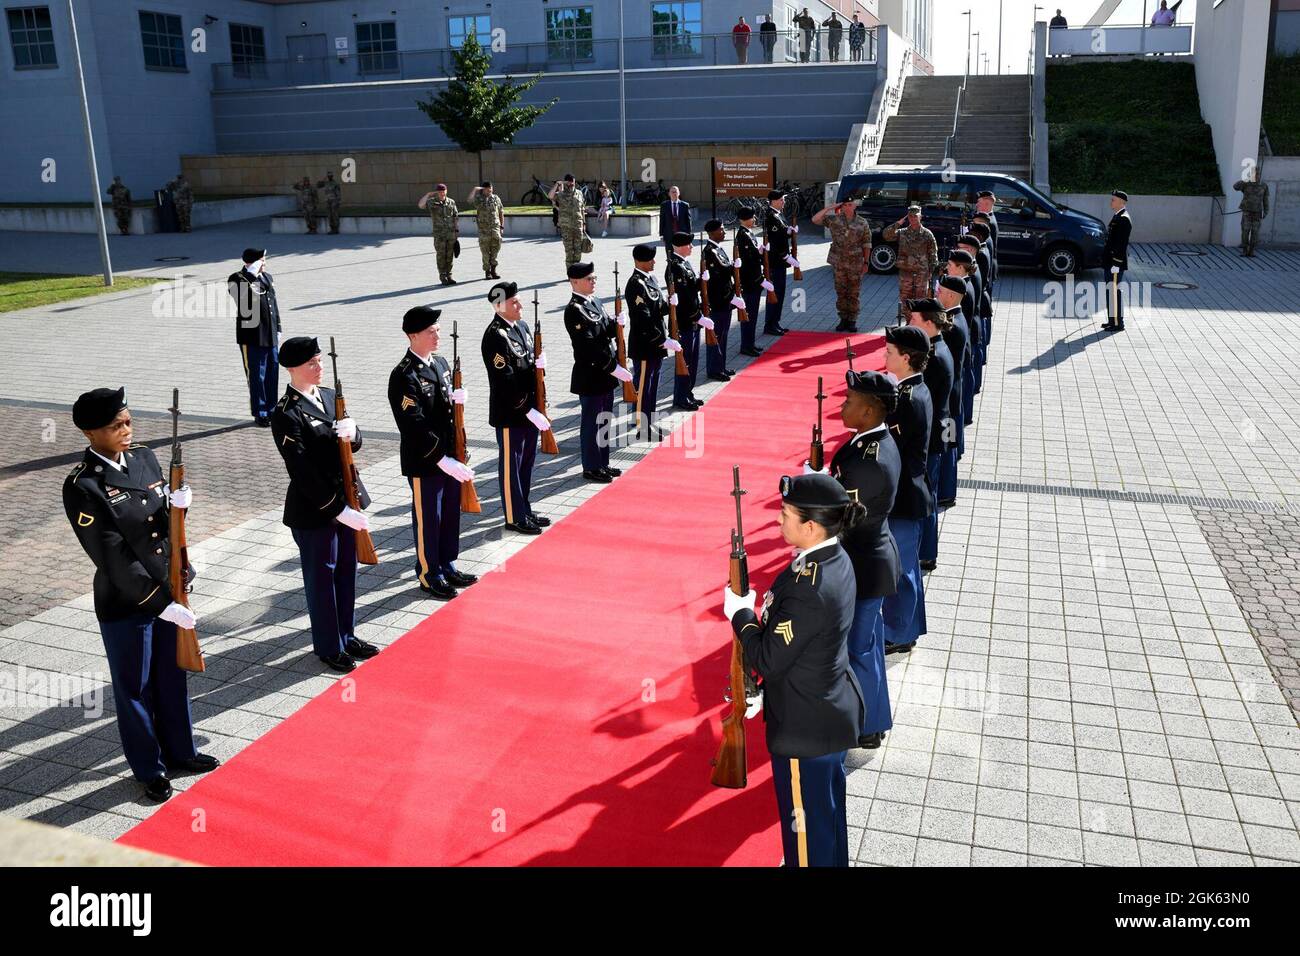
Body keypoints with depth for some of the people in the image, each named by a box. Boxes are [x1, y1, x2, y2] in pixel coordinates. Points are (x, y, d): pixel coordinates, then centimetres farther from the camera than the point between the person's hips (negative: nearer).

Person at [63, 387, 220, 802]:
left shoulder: (144, 457, 0)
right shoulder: (82, 486, -20)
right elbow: (113, 557, -21)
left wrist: (175, 505, -15)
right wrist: (160, 602, -21)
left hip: (168, 588, 6)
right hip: (125, 602, -6)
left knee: (172, 676, 20)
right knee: (134, 687, 12)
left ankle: (180, 752, 39)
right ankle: (149, 770, 29)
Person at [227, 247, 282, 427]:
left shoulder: (267, 277, 13)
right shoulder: (237, 279, -8)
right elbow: (242, 295, -30)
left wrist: (277, 330, 18)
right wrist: (251, 274, -26)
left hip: (271, 337, 6)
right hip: (252, 338, -6)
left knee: (272, 374, 11)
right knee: (257, 377, 1)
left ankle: (271, 410, 23)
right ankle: (260, 414, 10)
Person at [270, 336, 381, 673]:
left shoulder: (329, 395, 6)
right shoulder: (286, 414, -18)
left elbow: (354, 443, 7)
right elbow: (302, 471, -21)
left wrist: (351, 433, -17)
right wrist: (336, 509, -20)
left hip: (346, 498, 7)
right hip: (313, 509, -7)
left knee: (346, 571, 18)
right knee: (322, 578, 8)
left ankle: (347, 635, 35)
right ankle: (329, 647, 23)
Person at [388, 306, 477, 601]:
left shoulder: (440, 363, 7)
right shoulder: (404, 377, -20)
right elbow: (415, 427, -24)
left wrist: (455, 399, 0)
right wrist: (442, 459, -25)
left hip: (450, 457, 8)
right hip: (424, 463, -8)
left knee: (450, 514, 18)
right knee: (428, 520, 7)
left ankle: (447, 567, 35)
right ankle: (429, 576, 23)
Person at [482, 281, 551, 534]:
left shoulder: (520, 326, 8)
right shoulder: (495, 336, -20)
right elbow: (505, 381, -23)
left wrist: (538, 364, 1)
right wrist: (527, 410, -22)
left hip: (529, 410, 9)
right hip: (510, 414, -9)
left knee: (526, 462, 18)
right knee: (511, 465, 4)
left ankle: (525, 510, 32)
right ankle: (515, 518, 15)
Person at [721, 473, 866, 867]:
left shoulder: (808, 588, -34)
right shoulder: (836, 560, -4)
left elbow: (768, 661, -25)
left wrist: (740, 613, -13)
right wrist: (760, 615, 1)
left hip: (806, 728, -9)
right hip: (833, 715, 9)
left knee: (807, 821, 13)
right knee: (828, 808, 29)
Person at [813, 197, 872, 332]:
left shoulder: (863, 223, 0)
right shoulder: (833, 219, 0)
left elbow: (866, 244, 2)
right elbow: (815, 219, -6)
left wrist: (866, 262, -1)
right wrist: (829, 208, -11)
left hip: (856, 264, -1)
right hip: (838, 263, 1)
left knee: (854, 294, 4)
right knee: (841, 293, 8)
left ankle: (852, 321, 13)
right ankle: (843, 319, 18)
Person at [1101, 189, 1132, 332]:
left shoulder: (1123, 219, -16)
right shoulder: (1117, 217, 14)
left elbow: (1121, 244, -20)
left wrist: (1116, 264, -22)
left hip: (1116, 262, -10)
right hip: (1110, 261, 10)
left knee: (1115, 291, -5)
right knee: (1110, 291, 14)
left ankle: (1118, 323, 1)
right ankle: (1112, 320, 23)